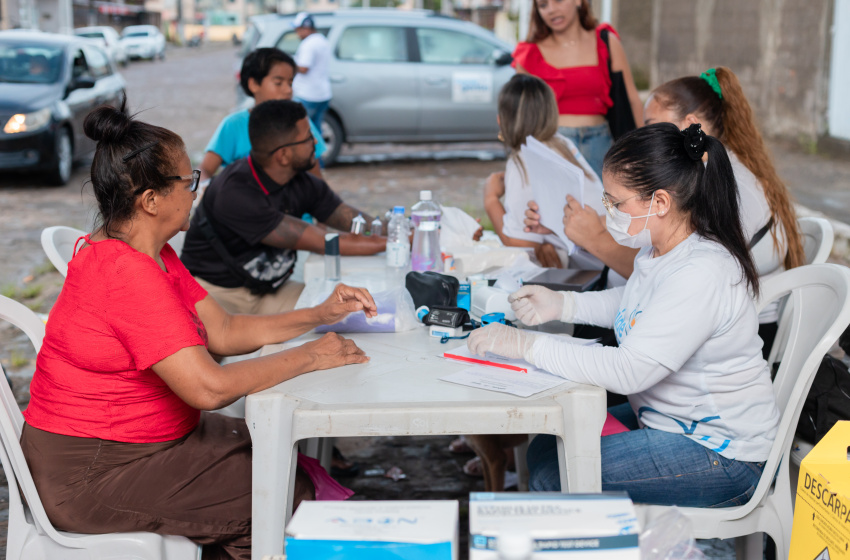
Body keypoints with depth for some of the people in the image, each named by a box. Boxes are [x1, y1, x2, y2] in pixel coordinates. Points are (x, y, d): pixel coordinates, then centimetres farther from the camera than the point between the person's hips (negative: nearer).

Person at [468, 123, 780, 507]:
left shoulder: (702, 274, -30)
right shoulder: (661, 248, 1)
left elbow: (629, 371, -34)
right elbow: (632, 305, 23)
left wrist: (528, 346, -28)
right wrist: (561, 305, 7)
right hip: (669, 417, 10)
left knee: (553, 477, -14)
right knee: (544, 450, 7)